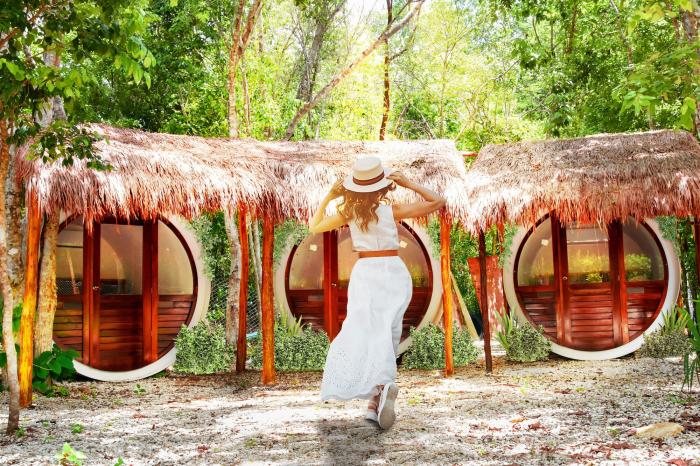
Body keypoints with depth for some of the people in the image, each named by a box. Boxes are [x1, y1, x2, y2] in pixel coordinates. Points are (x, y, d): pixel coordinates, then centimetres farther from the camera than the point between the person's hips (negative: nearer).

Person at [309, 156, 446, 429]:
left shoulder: (349, 213, 0)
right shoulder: (392, 211, -5)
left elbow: (314, 227, 14)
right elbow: (437, 202, -1)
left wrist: (329, 197, 14)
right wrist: (408, 184, 0)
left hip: (365, 273, 1)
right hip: (394, 272, 0)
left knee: (365, 330, -9)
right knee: (387, 333, 2)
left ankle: (381, 387, -36)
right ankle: (375, 402, -11)